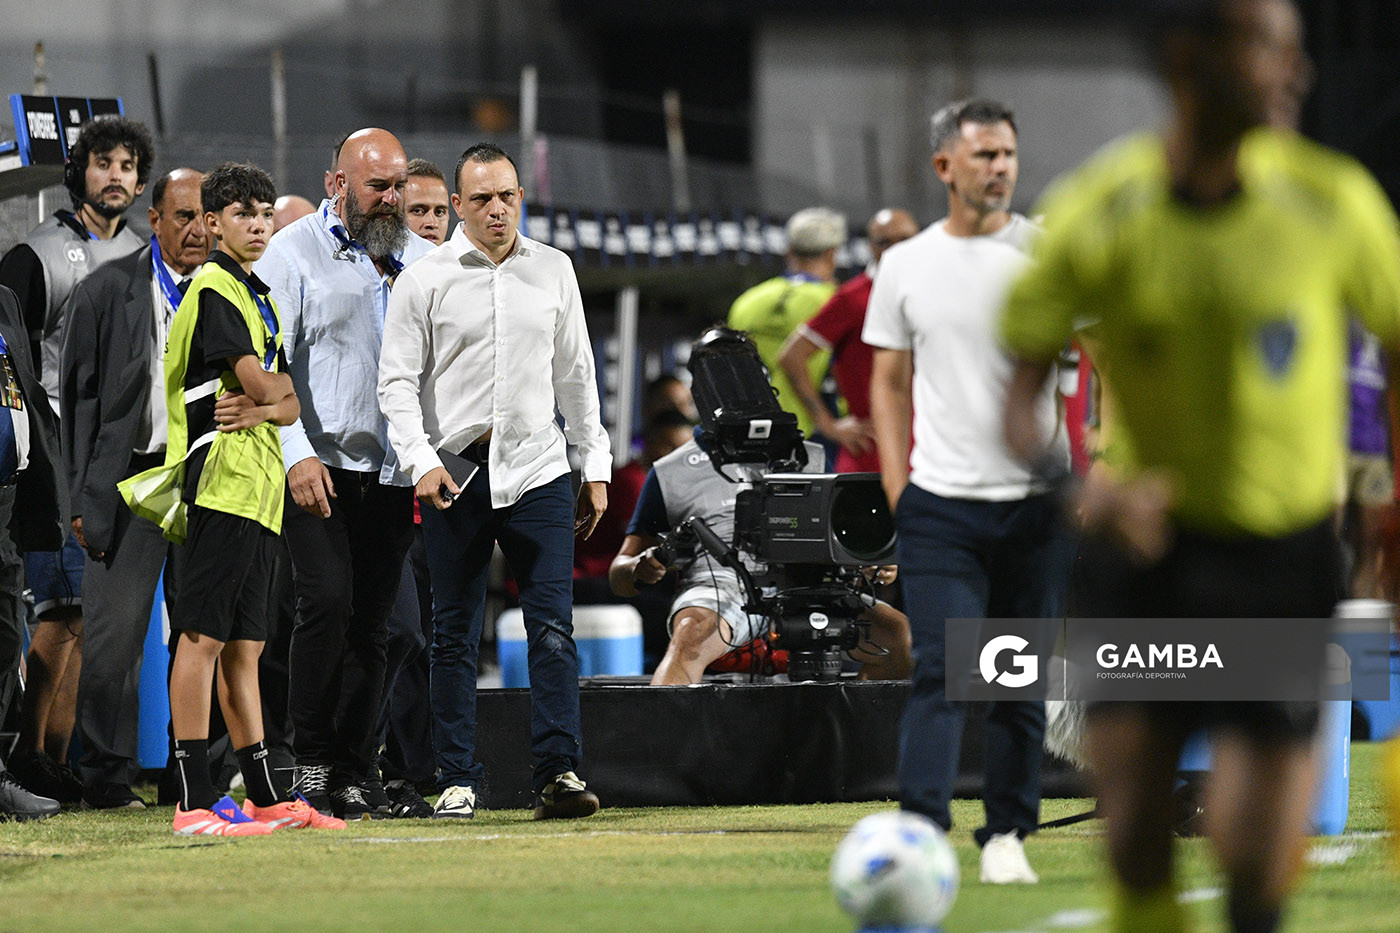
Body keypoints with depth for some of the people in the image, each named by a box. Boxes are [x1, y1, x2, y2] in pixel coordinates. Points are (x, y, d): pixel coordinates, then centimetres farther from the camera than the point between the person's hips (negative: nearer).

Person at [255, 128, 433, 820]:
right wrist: (297, 453, -16)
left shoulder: (421, 260, 15)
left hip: (392, 471, 4)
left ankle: (354, 771, 6)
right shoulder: (292, 253, 1)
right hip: (319, 465, -4)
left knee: (370, 621, 3)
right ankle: (311, 762, -6)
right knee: (328, 600, -15)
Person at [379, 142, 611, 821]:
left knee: (553, 627, -8)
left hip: (537, 468, 2)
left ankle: (559, 772, -10)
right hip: (455, 472, -2)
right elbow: (398, 381, -2)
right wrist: (420, 460, -16)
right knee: (455, 636, 3)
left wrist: (596, 466, 12)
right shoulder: (425, 280, 0)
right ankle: (458, 782, 8)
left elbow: (576, 374, 15)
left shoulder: (553, 271, 9)